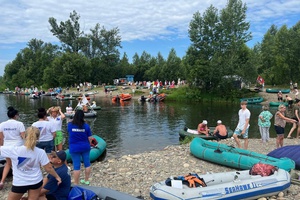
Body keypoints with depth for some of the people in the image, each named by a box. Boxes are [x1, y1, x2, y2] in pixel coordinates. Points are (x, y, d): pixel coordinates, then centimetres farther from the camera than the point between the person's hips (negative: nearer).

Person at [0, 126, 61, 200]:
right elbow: (48, 168, -11)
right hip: (36, 181, 1)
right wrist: (57, 177, 5)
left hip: (19, 183, -1)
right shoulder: (40, 152, -18)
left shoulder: (14, 150, -22)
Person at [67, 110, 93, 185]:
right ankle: (86, 180, 29)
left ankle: (76, 184, 14)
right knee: (87, 164, 16)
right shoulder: (86, 126, -10)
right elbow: (90, 138, -6)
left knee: (76, 166, 5)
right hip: (85, 147, 1)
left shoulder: (70, 125, -9)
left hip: (74, 148, 0)